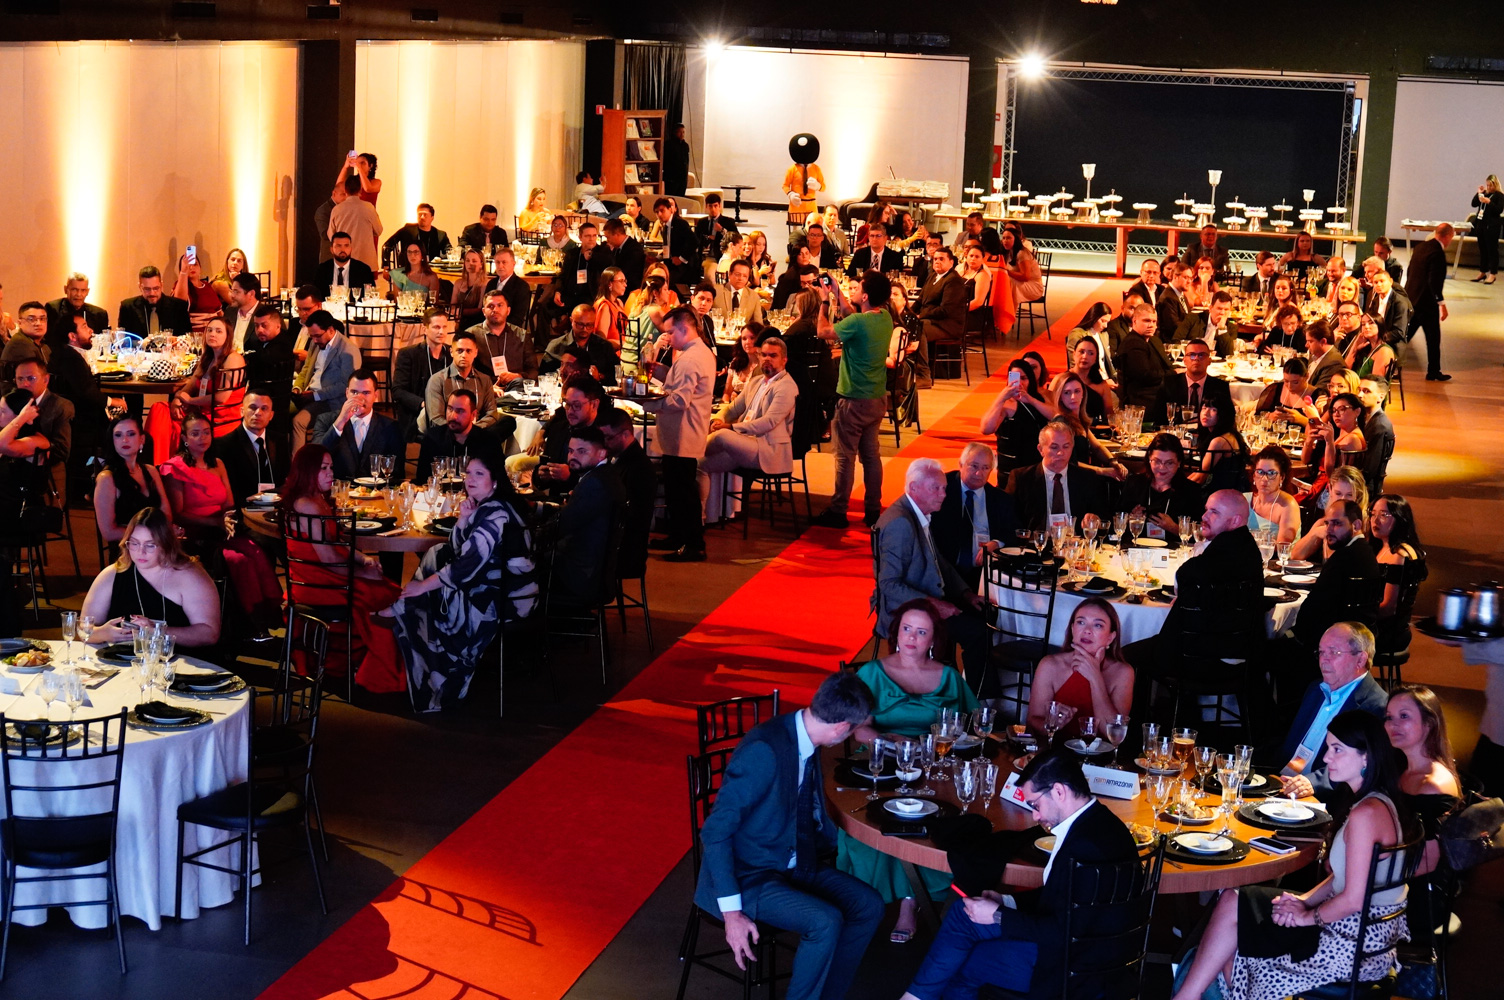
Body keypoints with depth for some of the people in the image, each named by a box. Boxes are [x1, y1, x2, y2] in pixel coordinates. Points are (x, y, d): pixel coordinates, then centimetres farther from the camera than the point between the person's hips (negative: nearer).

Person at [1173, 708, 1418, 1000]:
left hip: (1356, 942, -10)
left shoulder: (1366, 814, -24)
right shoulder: (1378, 801, 8)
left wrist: (1307, 916, -8)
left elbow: (1352, 900, -24)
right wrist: (1306, 899, 2)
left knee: (1232, 907, -2)